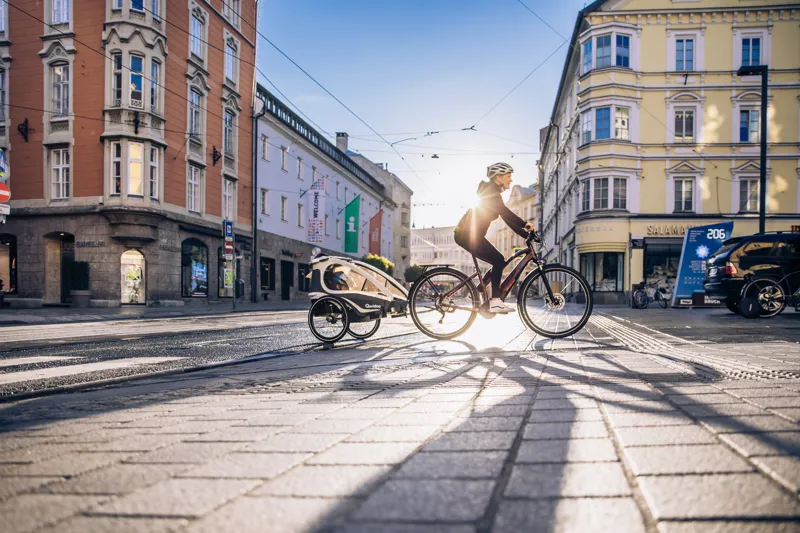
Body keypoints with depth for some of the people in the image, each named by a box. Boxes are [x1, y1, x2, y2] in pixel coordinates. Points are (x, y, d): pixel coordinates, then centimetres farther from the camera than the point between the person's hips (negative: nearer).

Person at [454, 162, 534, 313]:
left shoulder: (493, 193, 20)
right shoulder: (490, 191, -9)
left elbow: (507, 218, 18)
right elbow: (504, 211, -25)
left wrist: (526, 234, 11)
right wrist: (524, 224, -31)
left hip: (467, 234, 10)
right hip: (468, 234, -10)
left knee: (498, 262, 9)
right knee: (499, 260, -16)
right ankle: (495, 301, -19)